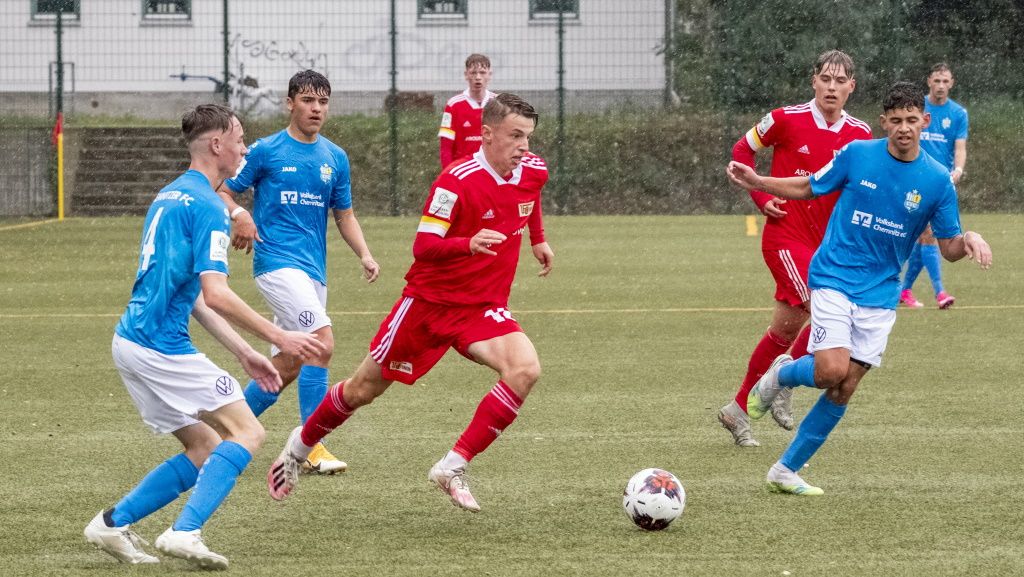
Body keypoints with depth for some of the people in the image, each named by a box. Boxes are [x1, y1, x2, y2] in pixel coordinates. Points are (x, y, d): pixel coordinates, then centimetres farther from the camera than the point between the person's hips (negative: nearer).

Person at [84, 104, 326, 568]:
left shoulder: (170, 196, 18)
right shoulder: (207, 206, -13)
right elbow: (216, 295, -21)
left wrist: (243, 352, 21)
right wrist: (280, 338, -15)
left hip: (131, 341, 9)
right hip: (162, 345, -9)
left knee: (204, 451, 14)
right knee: (247, 432, -5)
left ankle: (113, 523, 10)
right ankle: (185, 532, -18)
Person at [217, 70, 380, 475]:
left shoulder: (335, 158, 12)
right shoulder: (266, 151, -2)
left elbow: (344, 214, 18)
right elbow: (224, 192, 3)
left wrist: (364, 255, 2)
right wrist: (239, 215, -19)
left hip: (313, 270, 6)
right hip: (277, 261, -6)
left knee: (288, 365, 9)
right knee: (322, 342, -22)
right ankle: (312, 447, -20)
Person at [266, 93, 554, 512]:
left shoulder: (532, 171, -5)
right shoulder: (457, 181, -24)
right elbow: (423, 246, -28)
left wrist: (538, 239, 26)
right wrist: (469, 244, -44)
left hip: (483, 308, 4)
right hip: (429, 300, -4)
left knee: (525, 369, -26)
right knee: (364, 389, 9)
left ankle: (453, 468, -20)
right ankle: (301, 444, 39)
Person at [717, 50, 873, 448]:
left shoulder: (860, 134, 2)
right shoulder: (788, 119, -10)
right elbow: (742, 150, 4)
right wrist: (761, 198, -6)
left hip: (824, 241, 5)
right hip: (785, 233, -5)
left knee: (786, 329, 9)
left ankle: (738, 409, 21)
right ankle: (783, 386, 0)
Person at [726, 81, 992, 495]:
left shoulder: (937, 180, -2)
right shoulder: (857, 154, -5)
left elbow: (949, 248, 2)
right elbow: (808, 188, 10)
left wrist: (969, 241, -21)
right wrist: (756, 182, -2)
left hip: (880, 294, 2)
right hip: (834, 278, -2)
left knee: (844, 389, -1)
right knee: (831, 371, -20)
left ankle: (786, 470, 11)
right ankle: (781, 375, 15)